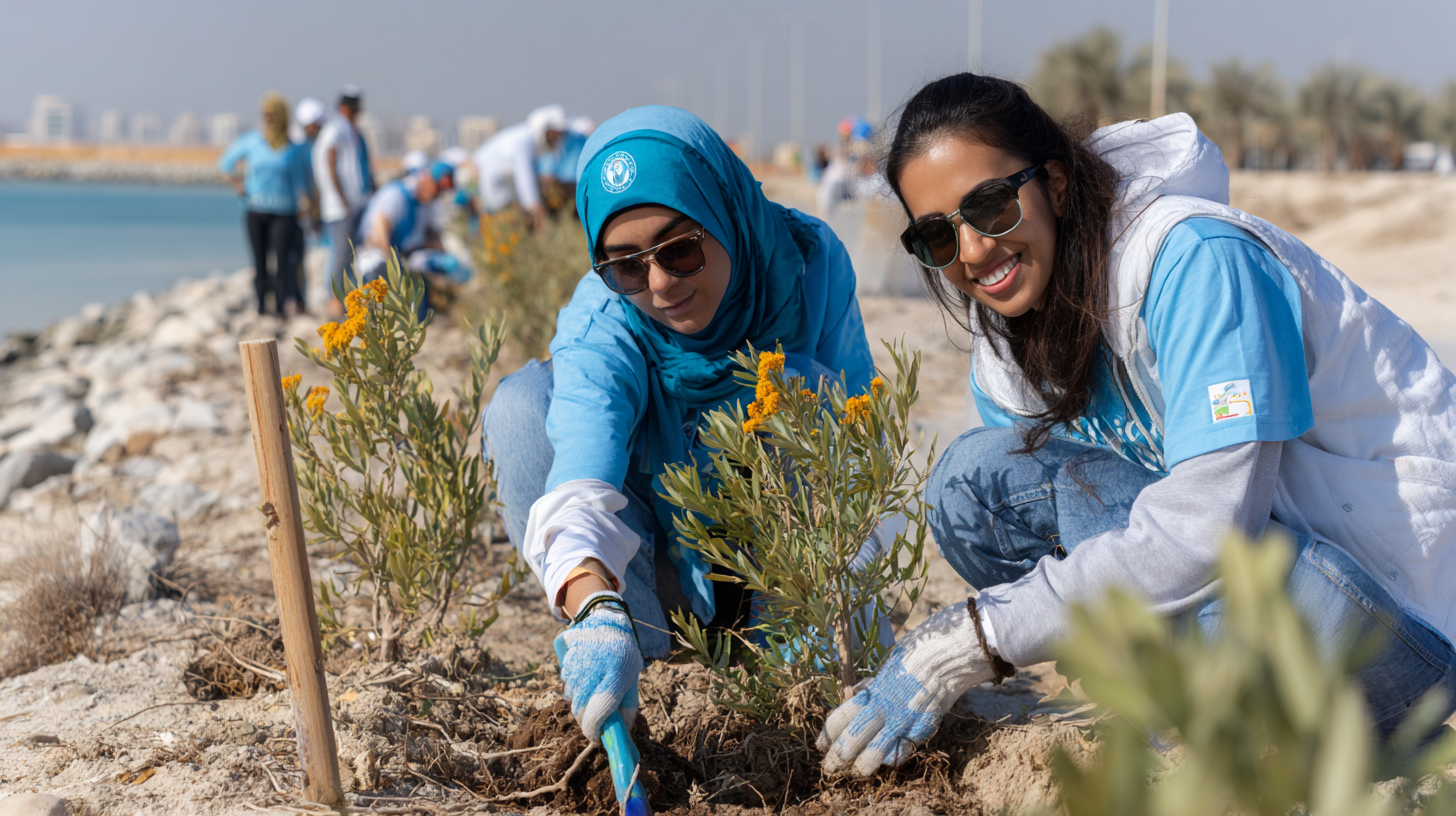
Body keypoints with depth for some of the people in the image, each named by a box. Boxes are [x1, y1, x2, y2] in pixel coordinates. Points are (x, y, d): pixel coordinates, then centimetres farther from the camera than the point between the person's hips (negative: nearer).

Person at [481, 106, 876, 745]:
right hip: (662, 563, 0)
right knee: (522, 402, -24)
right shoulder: (602, 331, -26)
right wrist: (598, 612, -62)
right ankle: (633, 636, -22)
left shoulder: (810, 261, -19)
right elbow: (580, 483, -44)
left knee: (794, 394, -30)